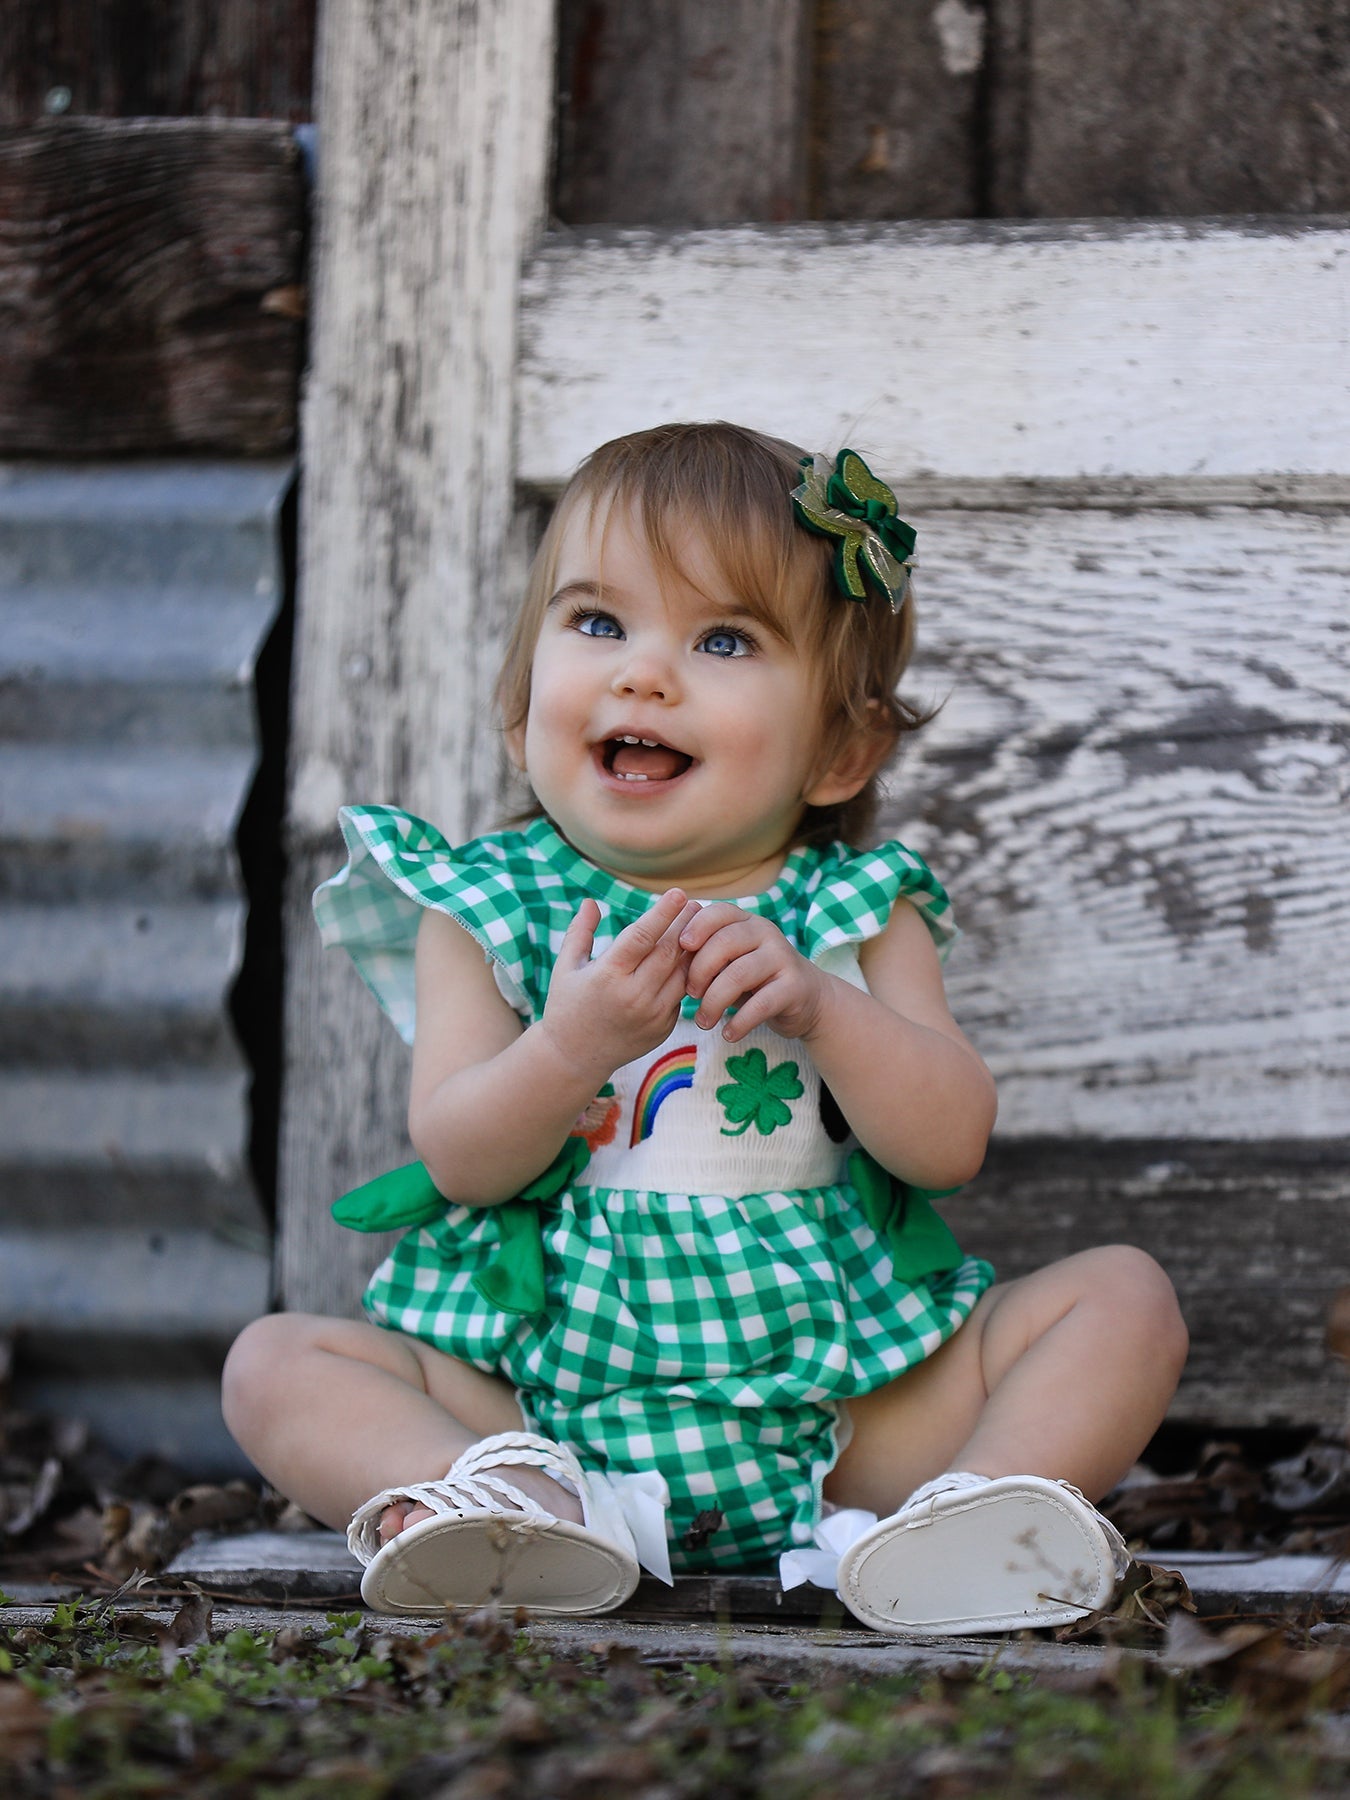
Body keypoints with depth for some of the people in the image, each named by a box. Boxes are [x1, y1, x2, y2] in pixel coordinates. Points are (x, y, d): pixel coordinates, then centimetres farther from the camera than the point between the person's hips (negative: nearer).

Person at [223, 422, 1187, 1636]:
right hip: (550, 1388, -1)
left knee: (1123, 1296, -11)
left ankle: (986, 1506, -34)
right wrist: (572, 1045, -27)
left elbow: (952, 1142, -7)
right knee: (277, 1362, -19)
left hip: (842, 1399, 1)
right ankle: (519, 1504, -41)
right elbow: (457, 1161, -8)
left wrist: (817, 1007, -23)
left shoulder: (858, 914, 5)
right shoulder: (483, 908, 3)